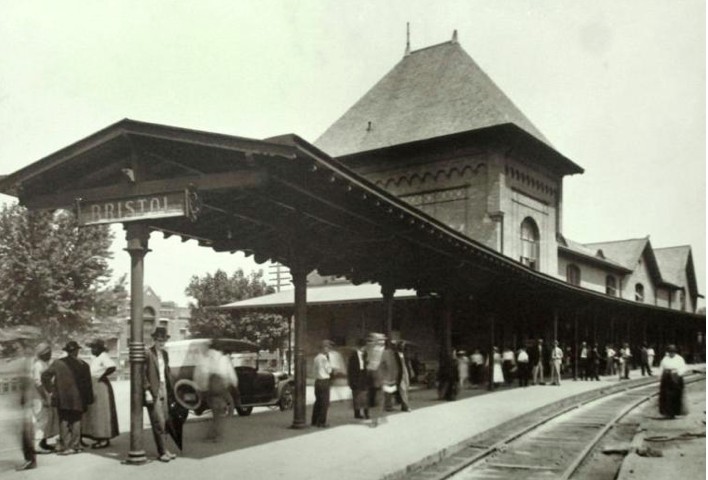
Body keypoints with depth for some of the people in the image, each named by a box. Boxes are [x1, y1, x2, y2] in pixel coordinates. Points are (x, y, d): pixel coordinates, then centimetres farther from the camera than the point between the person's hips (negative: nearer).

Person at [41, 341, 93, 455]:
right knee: (76, 421, 7)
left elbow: (45, 376, -2)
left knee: (64, 421, 10)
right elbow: (87, 384, -2)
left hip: (62, 398, 2)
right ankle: (75, 445, 8)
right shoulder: (83, 365, -4)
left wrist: (51, 390, 6)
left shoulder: (57, 363, 0)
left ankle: (64, 446, 8)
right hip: (77, 398, -2)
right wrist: (89, 399, 6)